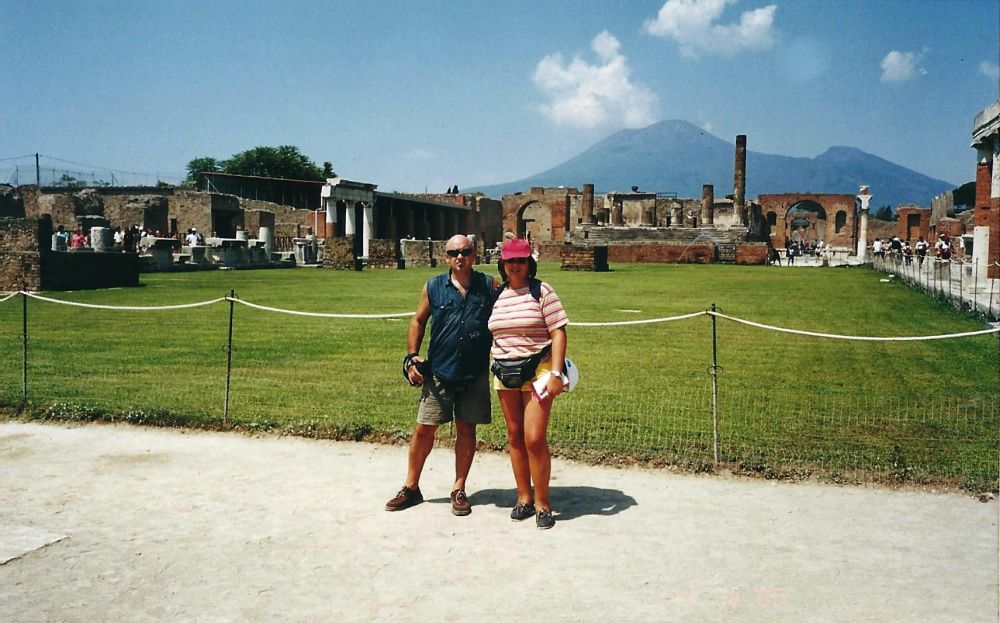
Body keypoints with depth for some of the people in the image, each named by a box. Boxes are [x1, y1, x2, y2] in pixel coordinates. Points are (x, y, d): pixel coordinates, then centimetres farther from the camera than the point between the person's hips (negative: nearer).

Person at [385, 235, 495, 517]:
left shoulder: (488, 285, 2)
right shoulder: (433, 287, 2)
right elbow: (418, 322, 11)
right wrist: (412, 356, 3)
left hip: (475, 374, 0)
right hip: (438, 372, 0)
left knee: (466, 430, 8)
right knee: (424, 430, 4)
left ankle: (459, 490, 22)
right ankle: (411, 488, 19)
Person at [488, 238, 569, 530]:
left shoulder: (541, 291, -5)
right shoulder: (496, 295, 9)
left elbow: (558, 333, -9)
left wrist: (556, 373, -16)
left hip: (537, 371, -5)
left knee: (535, 438, -9)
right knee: (515, 437, 9)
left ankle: (542, 503, 5)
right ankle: (524, 497, 21)